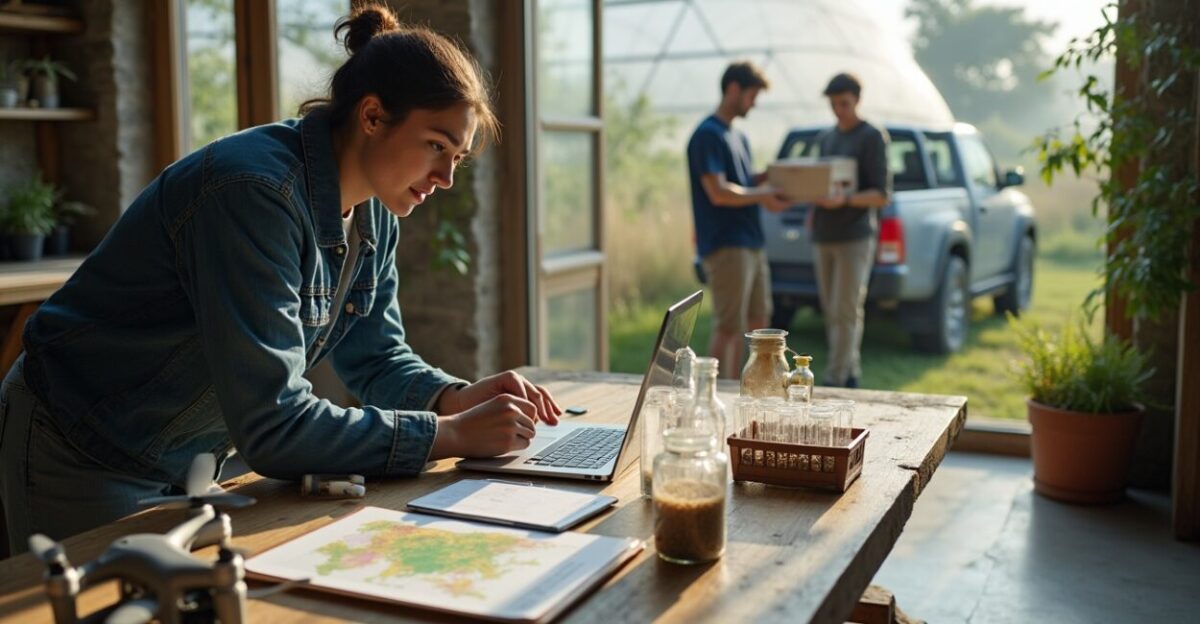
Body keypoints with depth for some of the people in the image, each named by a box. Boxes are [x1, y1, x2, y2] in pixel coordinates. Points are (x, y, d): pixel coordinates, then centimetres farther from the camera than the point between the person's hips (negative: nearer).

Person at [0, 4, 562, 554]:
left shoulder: (374, 215, -5)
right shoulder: (257, 194, -32)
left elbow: (376, 359, 4)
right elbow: (273, 427, -35)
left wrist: (460, 398, -15)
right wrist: (451, 435, -31)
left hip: (194, 461, 8)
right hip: (83, 464, -7)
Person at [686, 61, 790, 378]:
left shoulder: (738, 136, 18)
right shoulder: (707, 135, -12)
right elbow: (719, 193, -20)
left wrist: (769, 176, 4)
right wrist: (762, 196, -11)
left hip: (751, 242, 10)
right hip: (725, 246, -10)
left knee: (758, 321, 14)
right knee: (728, 328, -6)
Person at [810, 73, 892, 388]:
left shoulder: (872, 137, -4)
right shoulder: (824, 138, 16)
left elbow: (882, 195, -10)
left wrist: (845, 200, -26)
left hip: (855, 236, -6)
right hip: (823, 235, 7)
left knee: (846, 311, -7)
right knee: (831, 312, 7)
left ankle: (834, 380, -5)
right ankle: (851, 374, 17)